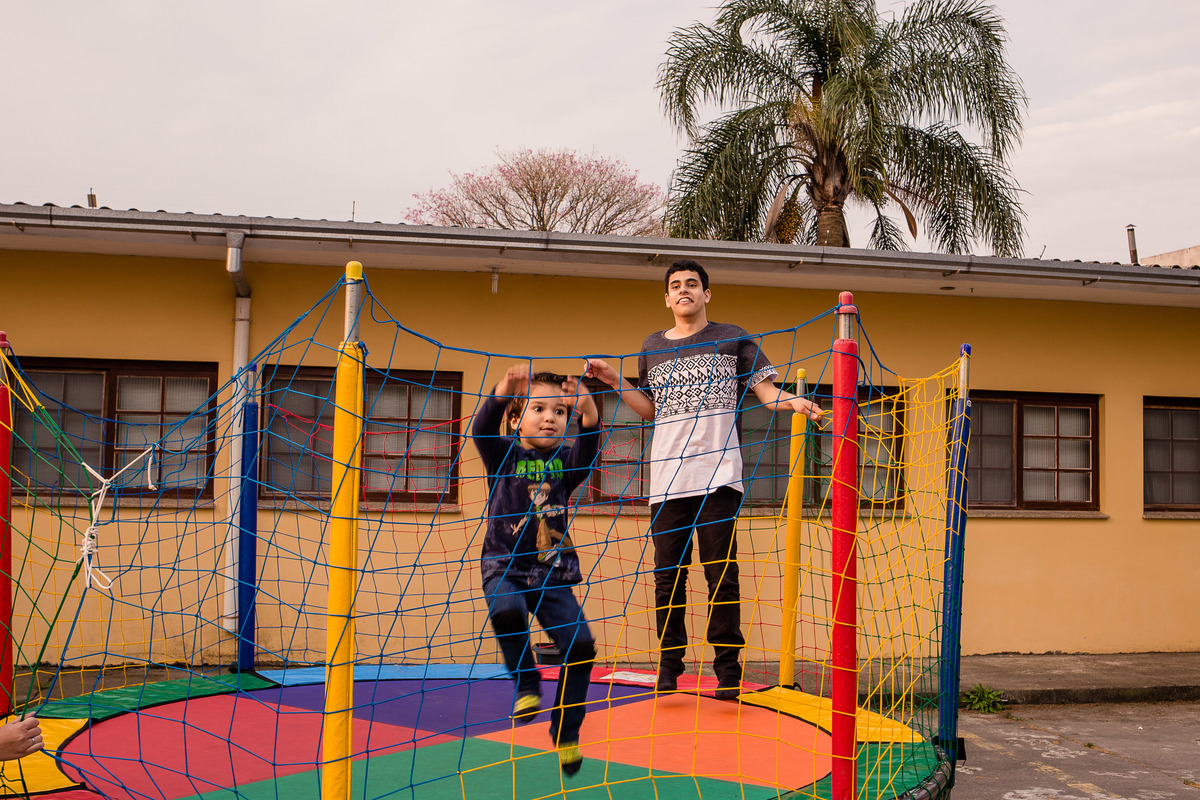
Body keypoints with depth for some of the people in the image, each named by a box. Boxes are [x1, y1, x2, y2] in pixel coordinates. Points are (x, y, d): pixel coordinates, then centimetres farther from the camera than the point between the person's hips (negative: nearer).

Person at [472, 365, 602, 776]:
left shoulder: (565, 461, 6)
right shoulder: (504, 456, 1)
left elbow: (589, 445, -16)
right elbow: (482, 429, -19)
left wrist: (588, 411, -36)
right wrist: (502, 392, -37)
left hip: (553, 573, 2)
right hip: (505, 566, -2)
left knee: (580, 643, -11)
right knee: (507, 611, -34)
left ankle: (566, 733, 8)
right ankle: (527, 684, -7)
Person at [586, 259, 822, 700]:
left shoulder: (732, 339, 9)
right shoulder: (653, 347, 17)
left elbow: (766, 389, 6)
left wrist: (794, 401, -13)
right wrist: (615, 381, 13)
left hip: (718, 476, -3)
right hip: (667, 478, 3)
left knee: (722, 576, -3)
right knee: (668, 577, 5)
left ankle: (728, 673, 4)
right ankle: (668, 672, 14)